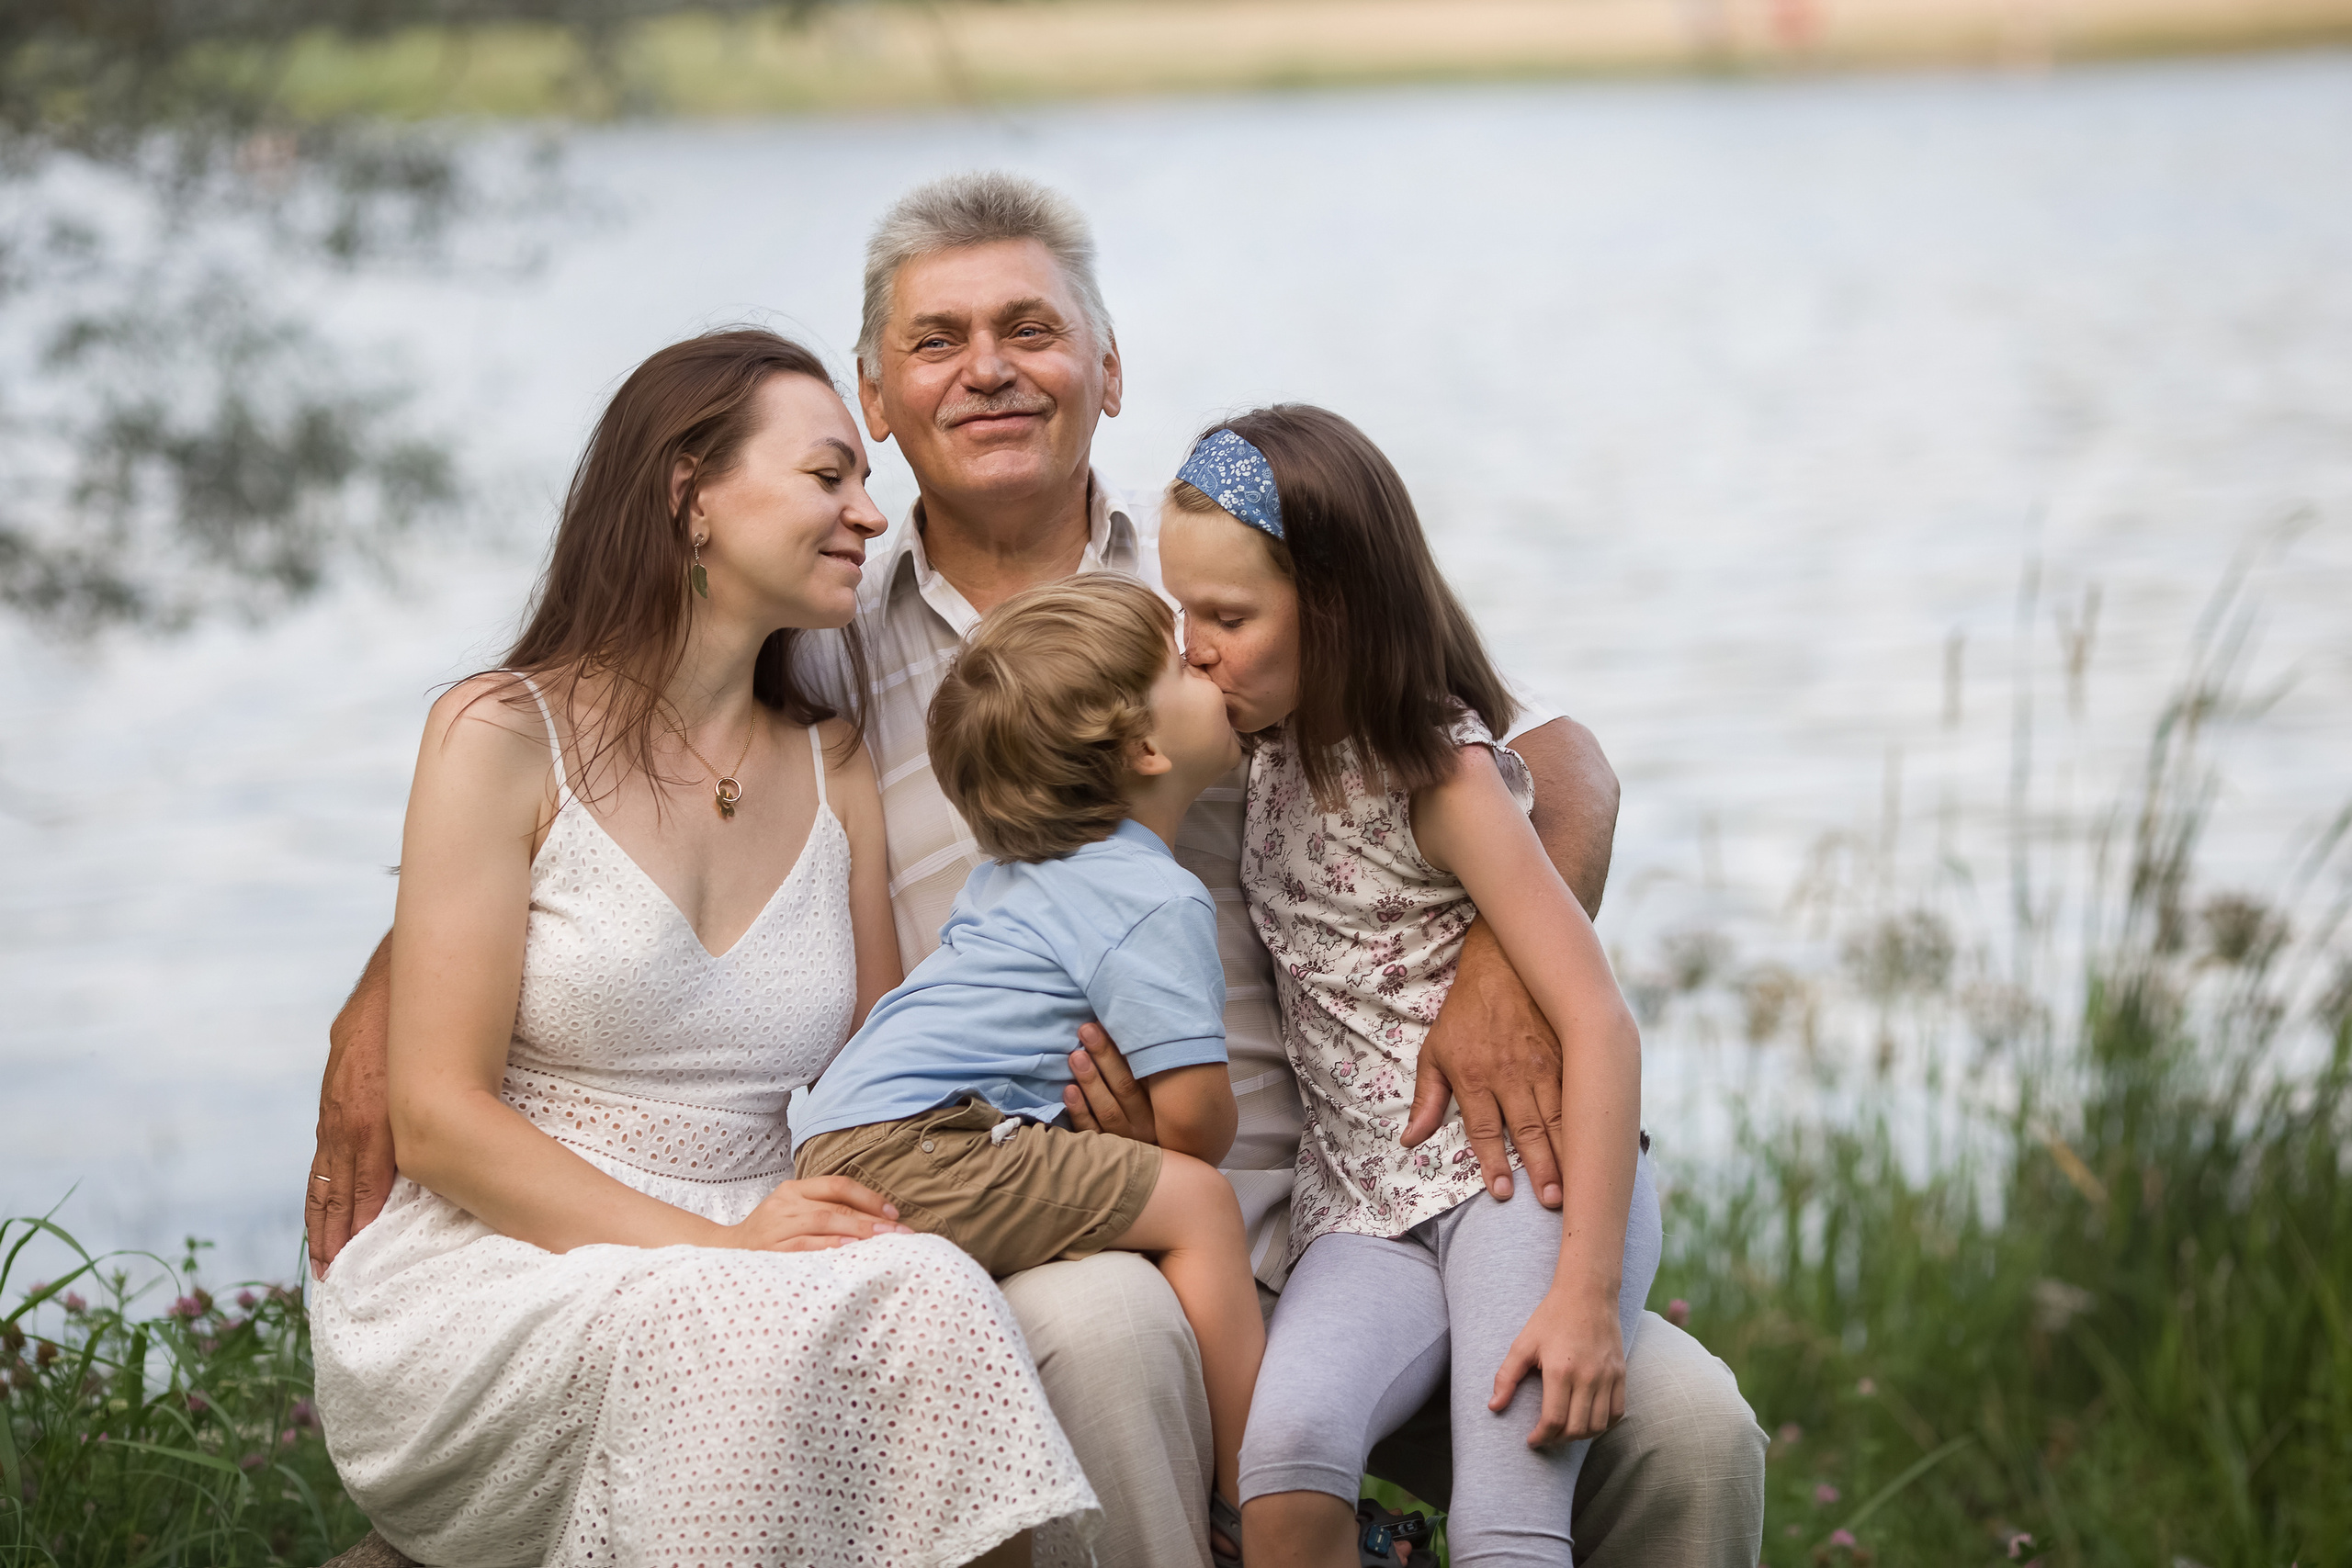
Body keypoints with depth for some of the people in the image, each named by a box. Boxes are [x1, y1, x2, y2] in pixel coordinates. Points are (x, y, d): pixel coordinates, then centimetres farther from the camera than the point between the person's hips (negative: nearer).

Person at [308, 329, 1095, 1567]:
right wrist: (710, 1244, -21)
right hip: (495, 1272, -4)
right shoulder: (504, 735, -2)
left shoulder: (834, 769, 15)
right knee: (762, 1333, -36)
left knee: (926, 1300, -30)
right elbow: (438, 1120, -8)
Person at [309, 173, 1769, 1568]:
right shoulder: (817, 645, 10)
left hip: (1313, 1207, 2)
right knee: (1098, 1328, -39)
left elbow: (1558, 762, 6)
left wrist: (1507, 970, -15)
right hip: (1011, 1241, -1)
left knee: (1688, 1426, -19)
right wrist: (384, 1009, -5)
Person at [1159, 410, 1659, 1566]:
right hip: (1364, 1209, 5)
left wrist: (1586, 1293, -21)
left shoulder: (1441, 772, -7)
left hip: (1523, 1173, -5)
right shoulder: (1275, 747, 12)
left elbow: (1597, 1022, -14)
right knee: (1287, 1444, -29)